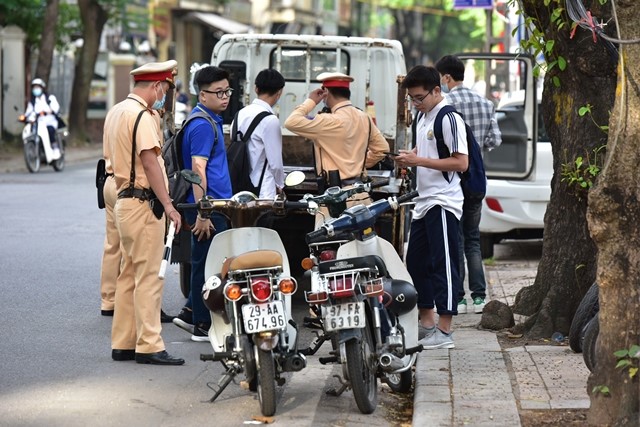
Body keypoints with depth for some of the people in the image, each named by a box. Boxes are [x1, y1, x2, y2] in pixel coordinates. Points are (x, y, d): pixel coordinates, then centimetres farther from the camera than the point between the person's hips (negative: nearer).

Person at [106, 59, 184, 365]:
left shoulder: (115, 112, 16)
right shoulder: (142, 115, -14)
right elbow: (150, 161, -20)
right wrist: (168, 205, -20)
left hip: (124, 199, 10)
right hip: (144, 203, -10)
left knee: (129, 276, 13)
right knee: (149, 276, -8)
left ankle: (123, 343, 17)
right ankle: (149, 346, -8)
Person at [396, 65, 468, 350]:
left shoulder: (449, 118, -14)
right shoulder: (422, 116, 15)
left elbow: (461, 163, -19)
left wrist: (419, 161, -20)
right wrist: (409, 158, 5)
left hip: (443, 203, -10)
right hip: (424, 201, 10)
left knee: (443, 264, -7)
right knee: (415, 262, 14)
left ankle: (444, 332, -6)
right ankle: (426, 322, 25)